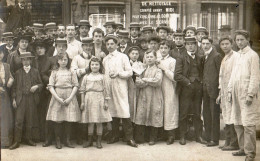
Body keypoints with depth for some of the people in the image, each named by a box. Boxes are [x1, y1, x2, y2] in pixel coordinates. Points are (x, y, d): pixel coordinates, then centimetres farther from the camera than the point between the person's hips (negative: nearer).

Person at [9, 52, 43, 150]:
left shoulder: (35, 72, 10)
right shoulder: (18, 72, 10)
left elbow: (41, 84, 12)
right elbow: (14, 87, 10)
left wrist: (36, 86, -10)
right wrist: (14, 99, 2)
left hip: (32, 99, 1)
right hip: (20, 99, -1)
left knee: (30, 120, 5)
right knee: (18, 121, -6)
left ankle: (29, 139, 18)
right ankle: (17, 142, -1)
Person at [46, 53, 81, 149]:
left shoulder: (71, 72, 9)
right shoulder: (54, 72, 9)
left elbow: (75, 86, 3)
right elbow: (50, 87, 1)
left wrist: (70, 98, -9)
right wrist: (58, 98, -11)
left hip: (69, 98, 0)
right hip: (57, 97, 0)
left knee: (69, 120, -1)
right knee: (57, 120, -3)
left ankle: (67, 140, 9)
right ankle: (58, 141, 7)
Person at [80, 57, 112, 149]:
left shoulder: (102, 77, 4)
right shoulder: (86, 77, 8)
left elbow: (106, 90, 4)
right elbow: (82, 90, 9)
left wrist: (106, 102, -1)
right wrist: (82, 102, 3)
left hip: (99, 100, -1)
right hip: (89, 100, 1)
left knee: (99, 121, 1)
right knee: (90, 121, 4)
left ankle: (99, 141, 10)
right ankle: (90, 140, 15)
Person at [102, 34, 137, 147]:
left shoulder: (123, 57, 5)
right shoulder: (105, 59, 16)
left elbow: (130, 72, 1)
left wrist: (118, 73, -12)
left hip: (120, 87, -4)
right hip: (108, 87, 4)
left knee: (124, 111, -9)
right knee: (112, 111, 5)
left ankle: (129, 137, -5)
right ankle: (115, 136, 15)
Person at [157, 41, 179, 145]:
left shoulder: (172, 61, -4)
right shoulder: (158, 61, 14)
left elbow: (174, 77, -12)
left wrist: (164, 69, -12)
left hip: (169, 90, -6)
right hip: (159, 89, 6)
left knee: (169, 111, -5)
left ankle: (171, 136, 2)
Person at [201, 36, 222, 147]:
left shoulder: (216, 56, -9)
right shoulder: (204, 56, 15)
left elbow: (220, 73, -10)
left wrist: (218, 89, -13)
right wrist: (203, 86, 8)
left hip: (213, 89, -8)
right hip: (205, 90, 8)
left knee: (214, 115, -1)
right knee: (206, 114, 12)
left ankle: (214, 139, 5)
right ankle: (207, 137, 22)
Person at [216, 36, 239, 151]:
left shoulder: (236, 57, -9)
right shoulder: (224, 59, 18)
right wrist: (220, 94, 21)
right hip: (224, 93, 9)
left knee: (232, 119, -6)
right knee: (226, 119, 11)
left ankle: (234, 143, 2)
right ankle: (228, 142, 19)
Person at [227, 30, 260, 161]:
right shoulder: (237, 56, 17)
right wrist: (230, 91, 13)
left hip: (247, 95, -7)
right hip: (237, 95, 8)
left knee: (248, 125, -7)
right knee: (237, 123, 11)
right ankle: (243, 148, 22)